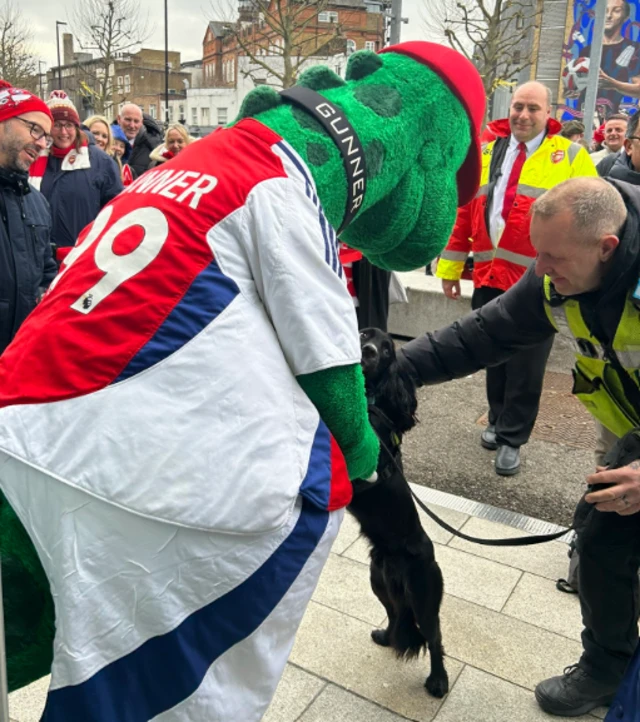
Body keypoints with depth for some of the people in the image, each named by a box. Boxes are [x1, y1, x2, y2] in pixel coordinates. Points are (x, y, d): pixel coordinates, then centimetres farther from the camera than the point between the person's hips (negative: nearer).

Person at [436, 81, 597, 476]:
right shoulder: (486, 152, 10)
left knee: (526, 365, 4)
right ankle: (499, 420, 34)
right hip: (489, 276, 4)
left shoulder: (571, 156, -1)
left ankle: (512, 438, 18)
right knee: (495, 357, 16)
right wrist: (451, 266, 8)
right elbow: (463, 210, 11)